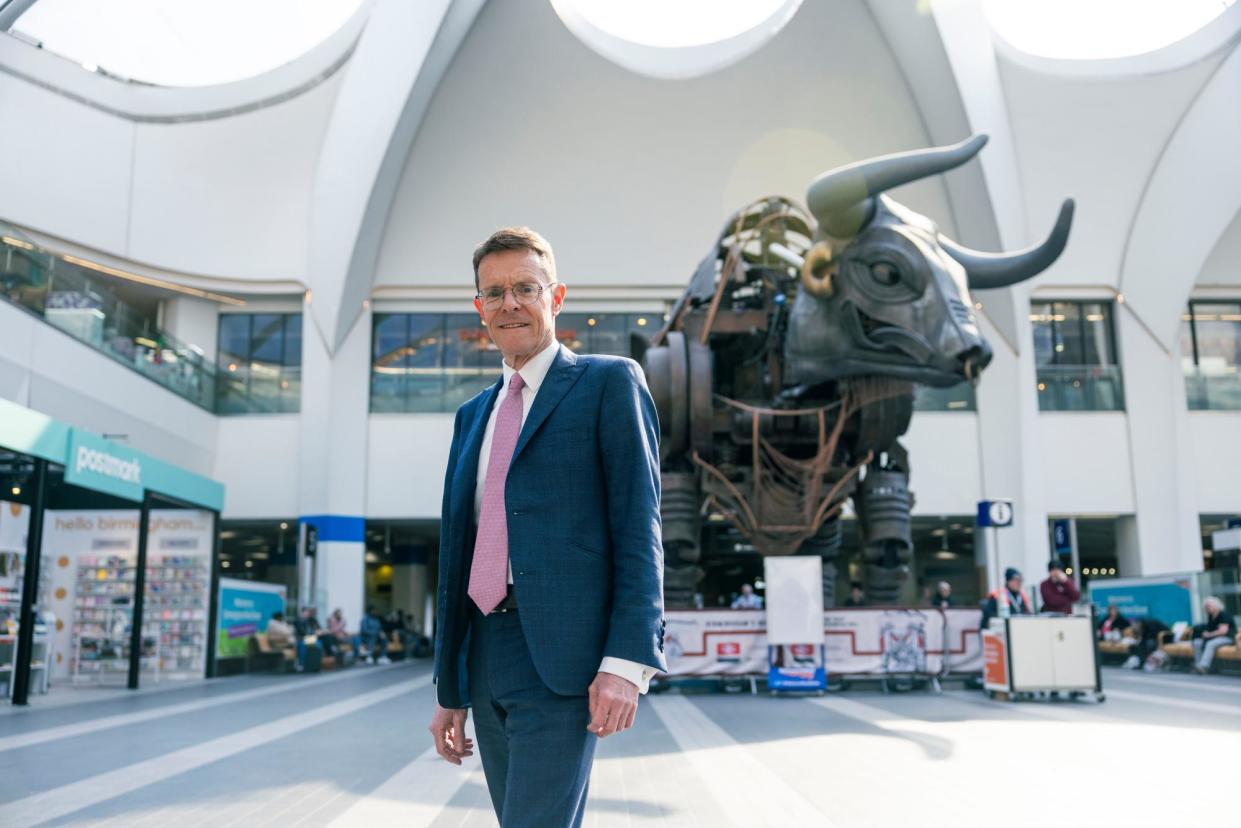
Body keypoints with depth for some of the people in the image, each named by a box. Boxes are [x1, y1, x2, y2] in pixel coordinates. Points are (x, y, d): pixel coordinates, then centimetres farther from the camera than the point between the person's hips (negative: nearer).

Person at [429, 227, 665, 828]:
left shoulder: (609, 382, 1)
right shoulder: (473, 416, 20)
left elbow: (639, 527, -7)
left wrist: (626, 660, -17)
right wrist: (449, 690, 18)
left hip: (561, 658, -6)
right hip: (486, 662, 7)